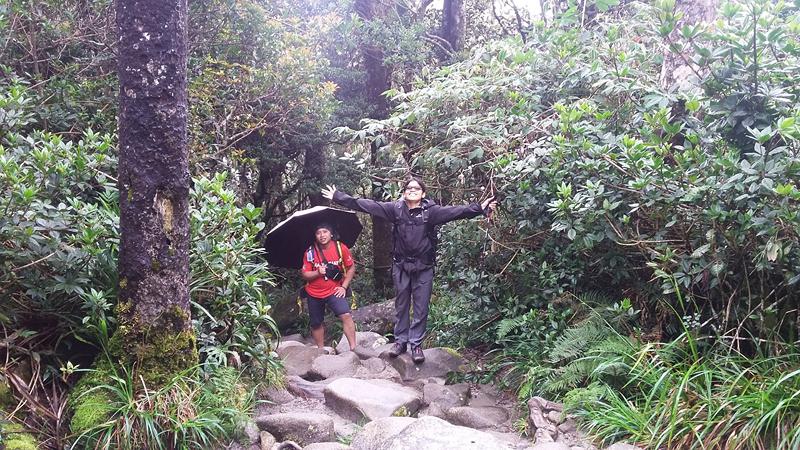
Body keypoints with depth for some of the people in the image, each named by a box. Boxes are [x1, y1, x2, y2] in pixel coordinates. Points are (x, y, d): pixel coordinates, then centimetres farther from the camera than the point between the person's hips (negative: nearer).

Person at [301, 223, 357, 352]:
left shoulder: (341, 248, -8)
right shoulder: (310, 252, -7)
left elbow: (351, 268, 0)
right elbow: (304, 274, -4)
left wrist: (344, 286, -8)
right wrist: (318, 273, -24)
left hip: (334, 290, -2)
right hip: (314, 293, 2)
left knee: (346, 315, -23)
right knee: (316, 324, 12)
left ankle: (353, 347, -21)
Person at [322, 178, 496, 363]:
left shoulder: (431, 210, -6)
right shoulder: (395, 208, -2)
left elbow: (454, 211, -16)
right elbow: (367, 205, -3)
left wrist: (479, 208, -29)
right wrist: (338, 197, -6)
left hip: (423, 267, -1)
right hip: (401, 266, 1)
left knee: (421, 308, 4)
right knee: (401, 305, 12)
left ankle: (416, 344, 16)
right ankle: (400, 341, 24)